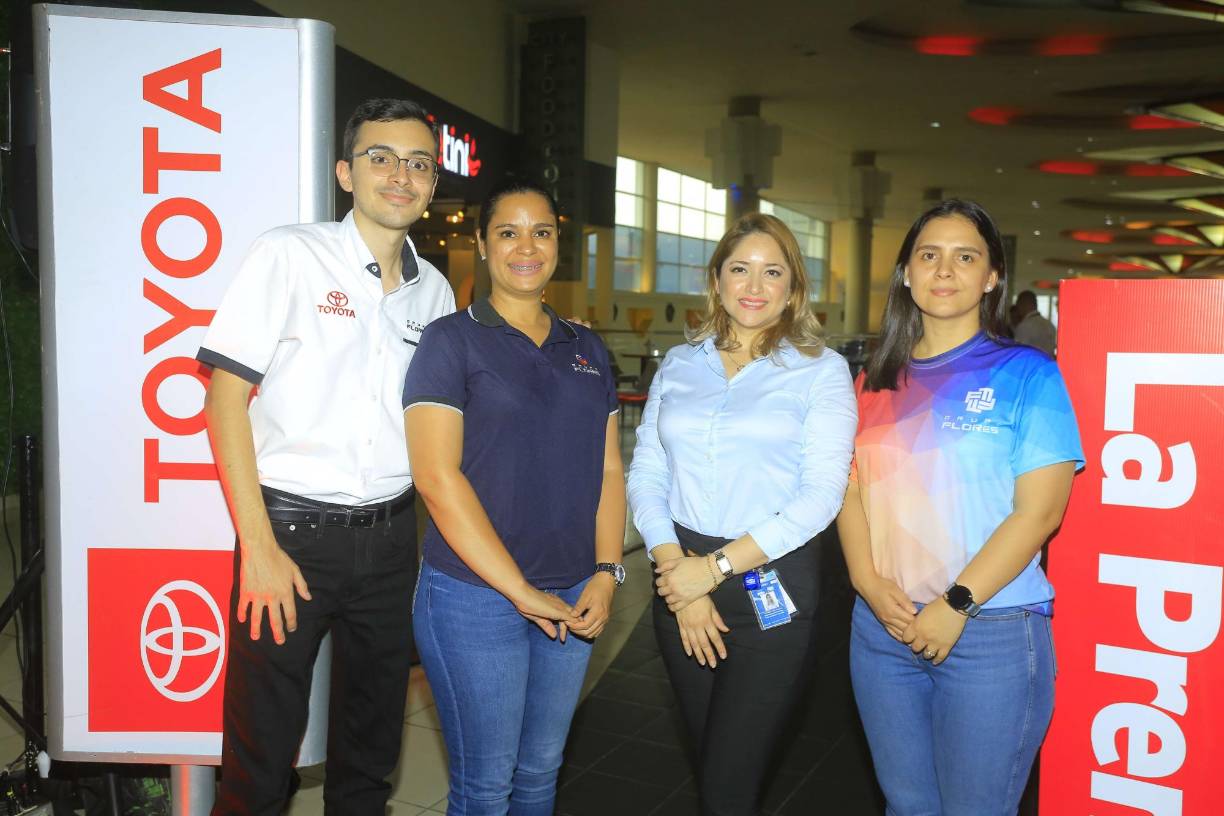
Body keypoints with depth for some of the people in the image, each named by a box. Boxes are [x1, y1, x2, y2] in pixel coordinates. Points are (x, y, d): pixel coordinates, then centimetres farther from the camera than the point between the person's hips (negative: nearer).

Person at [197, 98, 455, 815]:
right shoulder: (290, 255, -6)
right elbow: (226, 396, -9)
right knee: (261, 756, 4)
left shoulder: (435, 291, 9)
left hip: (390, 537, 5)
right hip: (291, 531, -4)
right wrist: (259, 546, -13)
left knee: (371, 747, 17)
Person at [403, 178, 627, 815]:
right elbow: (437, 477, -14)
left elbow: (608, 469, 12)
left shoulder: (586, 350, 11)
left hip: (572, 599, 5)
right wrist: (521, 591, -16)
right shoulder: (452, 341, -6)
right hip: (475, 596, -5)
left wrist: (606, 573, -2)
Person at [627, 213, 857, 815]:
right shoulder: (679, 364, 9)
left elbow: (820, 495, -11)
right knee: (707, 767, 16)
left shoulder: (822, 370, -2)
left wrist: (716, 567, -15)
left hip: (772, 589, -4)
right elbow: (645, 475, 4)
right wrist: (678, 568, -9)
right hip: (682, 583, 4)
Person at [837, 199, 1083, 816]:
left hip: (991, 631, -4)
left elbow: (1039, 510, -10)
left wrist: (956, 605, -15)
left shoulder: (1026, 374, -4)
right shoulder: (877, 381, 9)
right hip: (883, 626, 4)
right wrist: (869, 584, -8)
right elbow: (852, 490, 7)